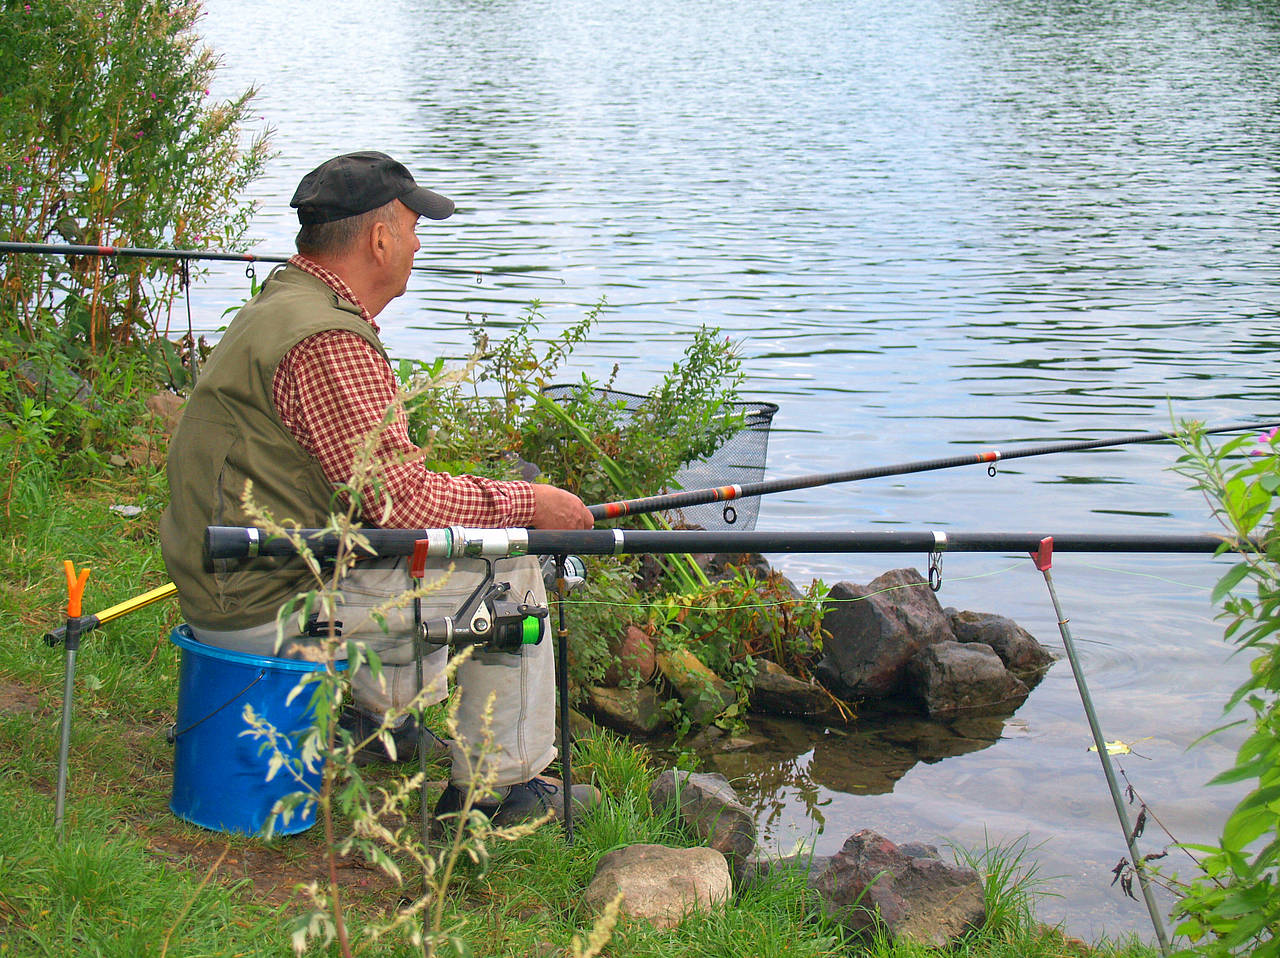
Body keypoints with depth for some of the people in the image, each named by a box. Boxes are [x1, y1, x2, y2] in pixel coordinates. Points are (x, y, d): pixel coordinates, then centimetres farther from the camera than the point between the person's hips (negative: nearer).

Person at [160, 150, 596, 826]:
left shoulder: (275, 306, 12)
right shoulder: (326, 341, -22)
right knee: (505, 567, -5)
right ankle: (499, 787, 5)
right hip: (272, 608, -11)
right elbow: (400, 502, -22)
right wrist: (528, 503, -9)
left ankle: (369, 707, 25)